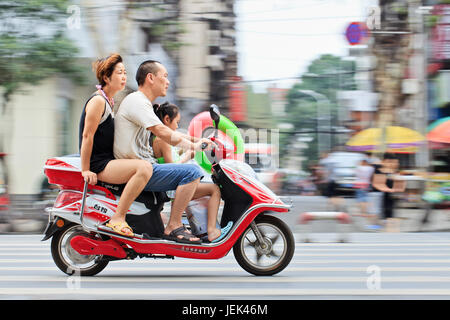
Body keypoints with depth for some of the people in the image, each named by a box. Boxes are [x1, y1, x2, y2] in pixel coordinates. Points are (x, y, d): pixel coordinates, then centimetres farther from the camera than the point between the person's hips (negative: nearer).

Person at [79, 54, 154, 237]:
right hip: (98, 165, -11)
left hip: (109, 160, 11)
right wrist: (85, 170, -20)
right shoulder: (98, 100, -13)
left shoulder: (109, 101, 18)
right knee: (144, 168, -30)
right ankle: (117, 218, -28)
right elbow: (87, 136, -17)